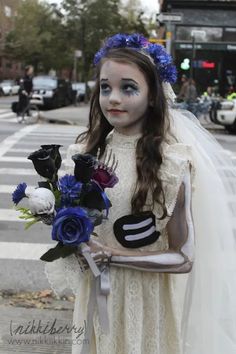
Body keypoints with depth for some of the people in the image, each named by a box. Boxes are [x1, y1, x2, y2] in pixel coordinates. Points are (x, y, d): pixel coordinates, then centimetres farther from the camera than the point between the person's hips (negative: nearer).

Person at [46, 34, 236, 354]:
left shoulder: (171, 160, -18)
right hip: (96, 295, 4)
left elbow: (183, 257, -16)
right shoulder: (90, 150, -4)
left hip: (145, 300, -4)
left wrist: (110, 256, -20)